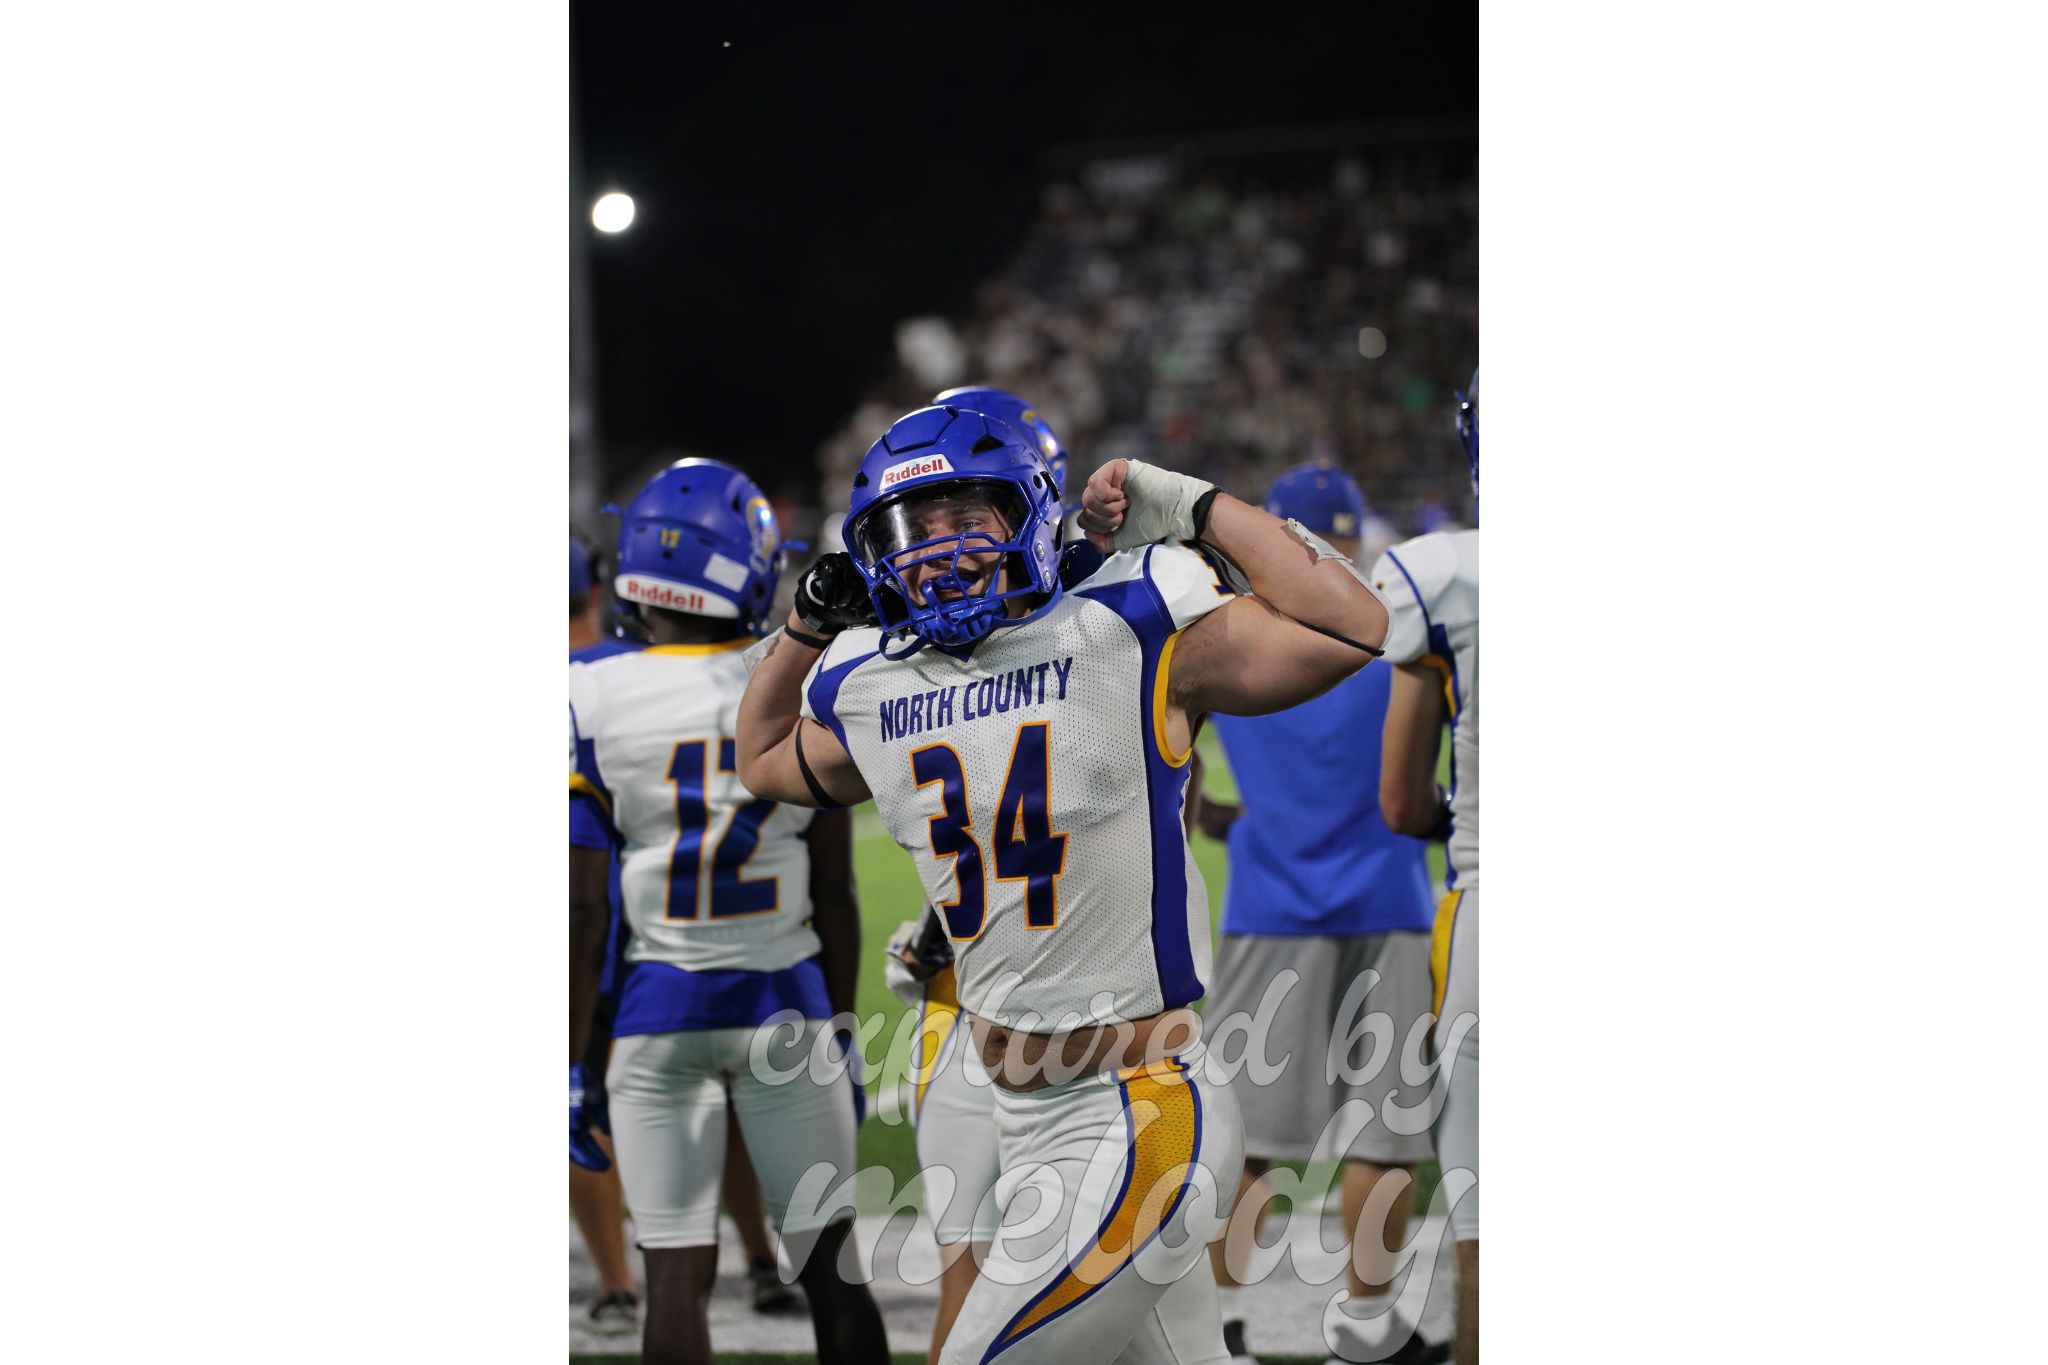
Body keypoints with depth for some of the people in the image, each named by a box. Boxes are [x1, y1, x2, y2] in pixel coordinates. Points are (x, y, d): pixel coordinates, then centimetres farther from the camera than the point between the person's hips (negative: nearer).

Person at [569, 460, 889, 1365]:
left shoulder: (594, 704, -7)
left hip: (658, 1009, -1)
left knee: (677, 1273, 2)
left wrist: (572, 1066, 0)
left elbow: (583, 910, -6)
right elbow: (835, 893, 1)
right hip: (787, 996, 1)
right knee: (830, 1269, 8)